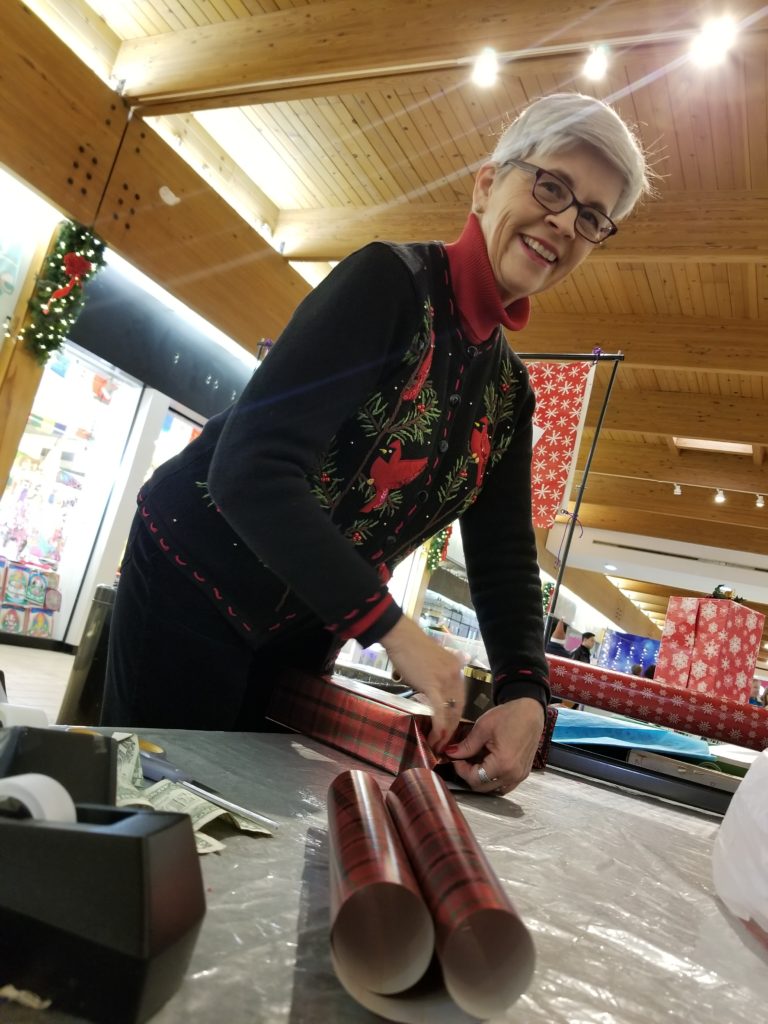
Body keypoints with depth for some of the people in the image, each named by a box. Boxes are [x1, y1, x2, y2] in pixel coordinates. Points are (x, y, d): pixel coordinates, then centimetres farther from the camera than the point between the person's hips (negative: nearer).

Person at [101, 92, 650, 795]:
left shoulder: (510, 390, 4)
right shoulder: (391, 279, -18)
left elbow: (504, 557, 0)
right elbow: (252, 467, -27)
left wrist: (525, 693, -16)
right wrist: (393, 628, -29)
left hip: (302, 635, 7)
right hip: (193, 579, -6)